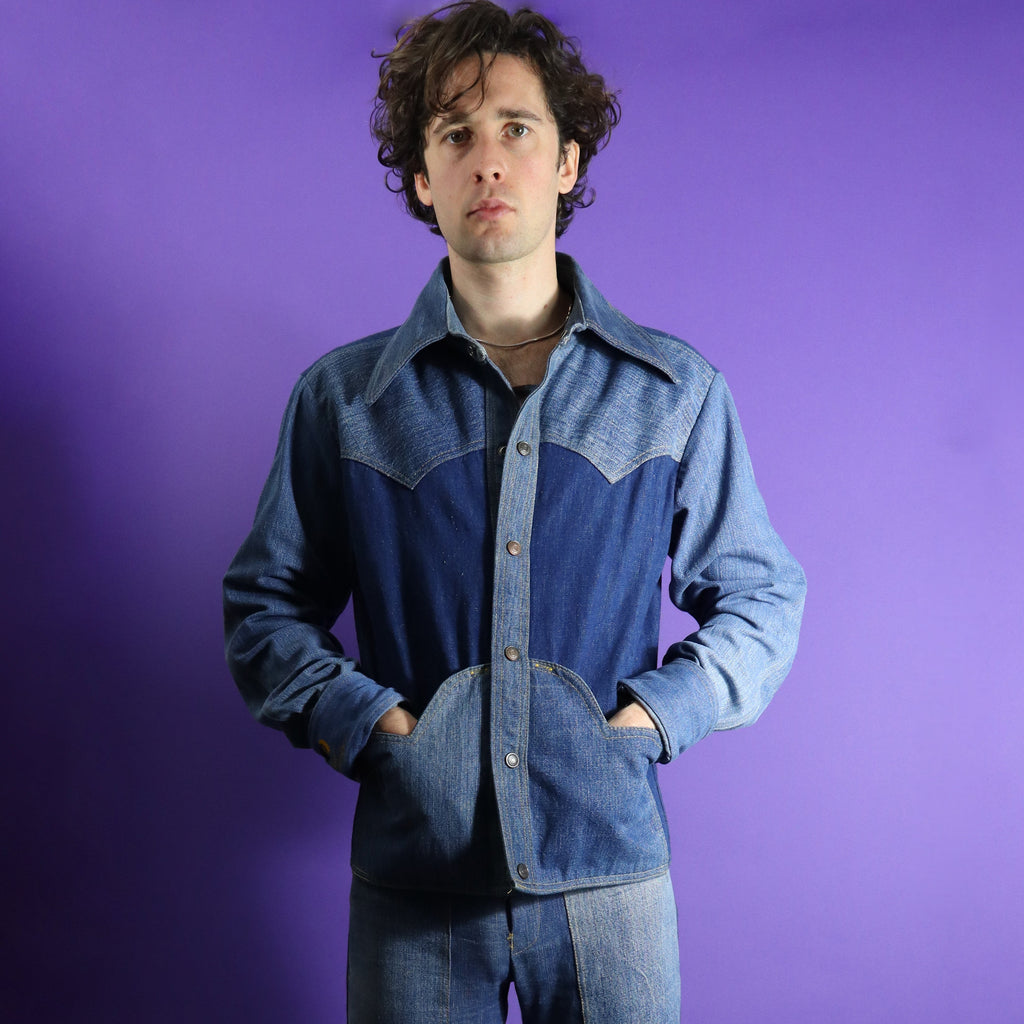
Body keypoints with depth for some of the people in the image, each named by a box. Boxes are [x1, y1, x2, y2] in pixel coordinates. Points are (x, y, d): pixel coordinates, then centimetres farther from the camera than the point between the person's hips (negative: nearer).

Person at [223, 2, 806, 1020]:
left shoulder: (676, 391, 4)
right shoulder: (341, 397, 4)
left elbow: (760, 595, 10)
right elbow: (265, 603, 10)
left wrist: (652, 715, -4)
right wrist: (366, 721, -6)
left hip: (609, 867, 0)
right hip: (411, 871, 0)